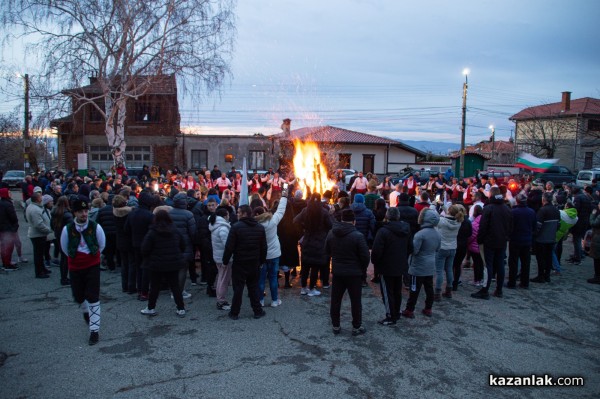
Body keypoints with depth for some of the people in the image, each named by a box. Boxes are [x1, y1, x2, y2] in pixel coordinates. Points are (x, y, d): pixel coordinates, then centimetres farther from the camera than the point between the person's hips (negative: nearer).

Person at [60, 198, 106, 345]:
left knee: (93, 298, -6)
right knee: (78, 296, 16)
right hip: (75, 267, 2)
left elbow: (102, 245, 4)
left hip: (93, 266, -2)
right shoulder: (67, 229, -12)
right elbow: (64, 248, 6)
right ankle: (86, 311, 52)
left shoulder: (95, 227, -13)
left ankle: (94, 330, 2)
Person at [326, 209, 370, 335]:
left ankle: (335, 326, 23)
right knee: (355, 301, 9)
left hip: (337, 272, 4)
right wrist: (363, 269, 3)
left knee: (335, 300, 13)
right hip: (354, 273, -4)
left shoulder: (331, 233, -2)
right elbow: (365, 256, -14)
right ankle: (356, 327, 17)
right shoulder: (357, 236, -17)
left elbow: (327, 252, 8)